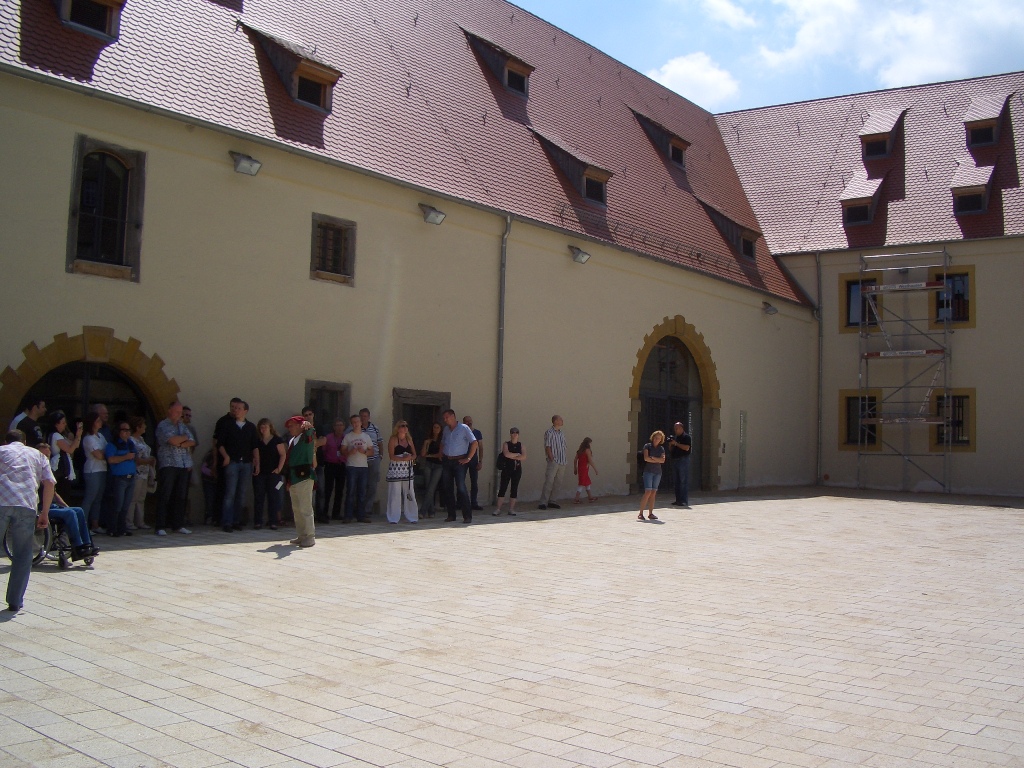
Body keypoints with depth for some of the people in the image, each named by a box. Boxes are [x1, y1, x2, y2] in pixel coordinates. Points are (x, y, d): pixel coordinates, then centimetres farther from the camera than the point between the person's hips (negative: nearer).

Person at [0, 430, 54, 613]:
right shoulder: (37, 455, 25)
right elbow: (49, 483, 12)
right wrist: (44, 513, 15)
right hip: (27, 506, 1)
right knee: (22, 556, 11)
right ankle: (15, 602, 10)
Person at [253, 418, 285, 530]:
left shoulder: (277, 440, 3)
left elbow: (283, 455, 0)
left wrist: (279, 468, -9)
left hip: (273, 473, -2)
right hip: (259, 473, 2)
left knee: (273, 497, 0)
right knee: (258, 497, 0)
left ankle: (273, 522, 4)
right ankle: (258, 522, 4)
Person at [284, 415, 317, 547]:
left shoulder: (307, 437, -3)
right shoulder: (291, 441, 19)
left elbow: (311, 432, -26)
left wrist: (307, 426, -48)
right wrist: (288, 479, 21)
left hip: (304, 477, -9)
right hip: (293, 477, 9)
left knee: (305, 509, -8)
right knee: (296, 509, 12)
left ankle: (309, 537, -4)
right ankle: (301, 536, 19)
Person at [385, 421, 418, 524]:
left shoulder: (409, 439, 14)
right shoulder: (393, 440, -2)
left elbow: (414, 455, 12)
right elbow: (391, 456, -11)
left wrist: (410, 457, -9)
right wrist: (403, 458, -20)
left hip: (407, 470, 5)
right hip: (395, 470, -5)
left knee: (409, 494, 5)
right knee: (395, 494, -5)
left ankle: (412, 516, 12)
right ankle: (394, 518, 1)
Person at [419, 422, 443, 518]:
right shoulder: (428, 440, 13)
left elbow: (440, 454, -1)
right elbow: (423, 454, 6)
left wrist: (429, 455, 5)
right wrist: (425, 444, -7)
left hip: (438, 465, -3)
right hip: (428, 465, 3)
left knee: (431, 489, -12)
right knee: (429, 489, 0)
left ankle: (424, 511, -13)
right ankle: (430, 511, 3)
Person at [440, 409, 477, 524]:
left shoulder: (463, 428, -4)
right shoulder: (445, 430, 13)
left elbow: (474, 443, -8)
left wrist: (468, 458, -11)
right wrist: (441, 455, 11)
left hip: (459, 461, -6)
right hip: (446, 462, 6)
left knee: (461, 488, -11)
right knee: (447, 488, 5)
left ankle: (467, 516, -7)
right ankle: (451, 515, 13)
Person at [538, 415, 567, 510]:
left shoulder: (561, 433, 17)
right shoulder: (549, 433, -5)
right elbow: (547, 447, -9)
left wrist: (565, 459, 10)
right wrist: (552, 459, -14)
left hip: (562, 462, 8)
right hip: (553, 462, -7)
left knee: (557, 483, 8)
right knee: (549, 482, -11)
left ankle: (549, 501, 15)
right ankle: (543, 503, -10)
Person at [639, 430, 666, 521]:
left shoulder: (661, 449, 12)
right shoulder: (647, 446, 1)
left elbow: (663, 460, -2)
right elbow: (646, 458, -12)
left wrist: (653, 458, -11)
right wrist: (657, 461, -4)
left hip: (657, 472, 4)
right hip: (648, 471, -4)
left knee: (653, 493, 3)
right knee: (648, 492, -13)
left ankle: (650, 514, 6)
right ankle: (640, 513, -10)